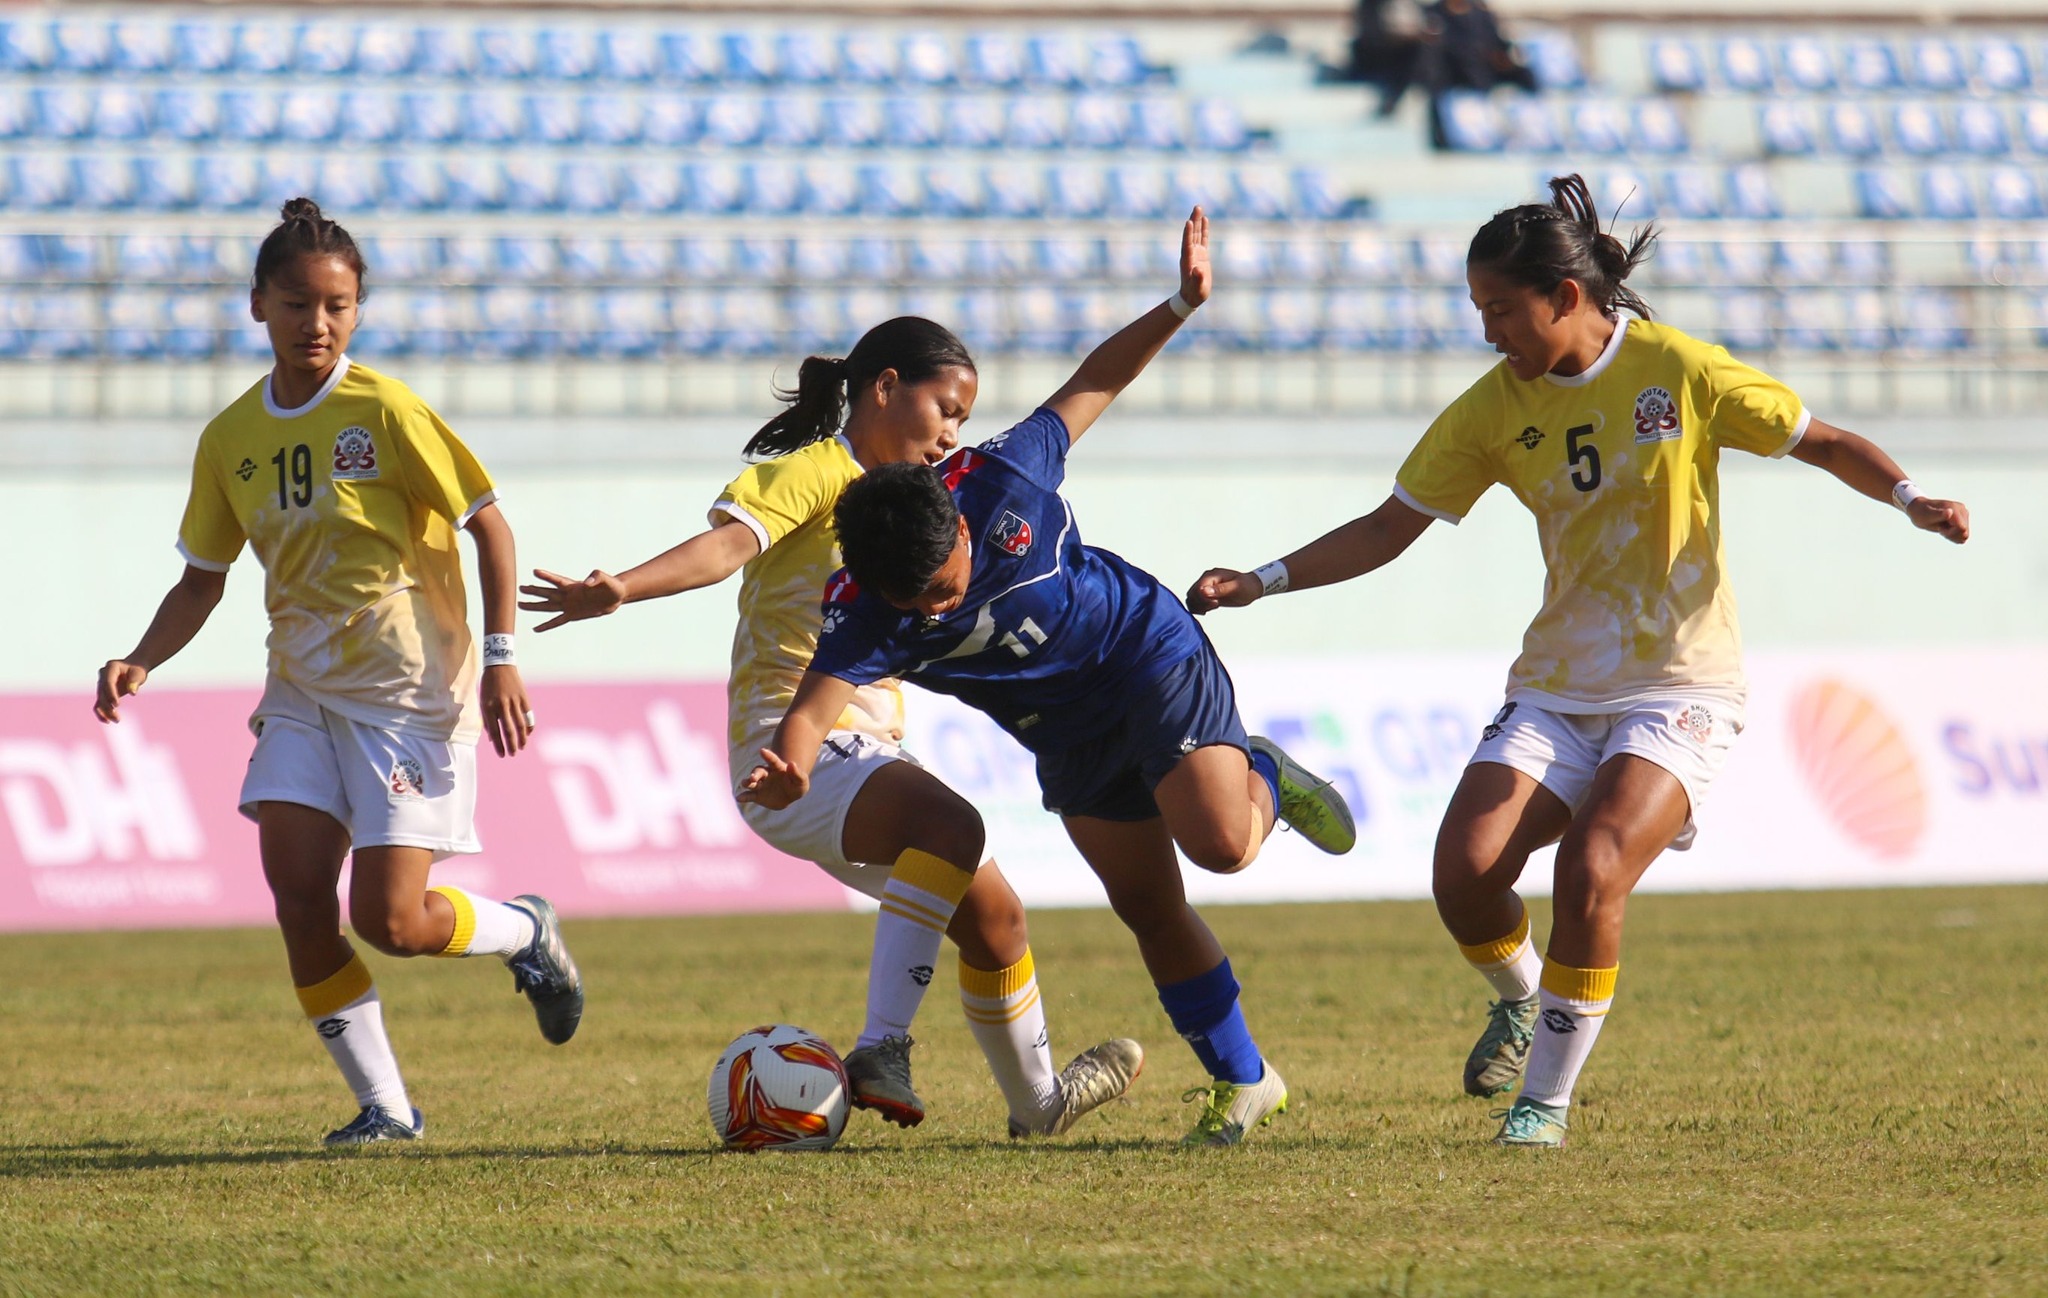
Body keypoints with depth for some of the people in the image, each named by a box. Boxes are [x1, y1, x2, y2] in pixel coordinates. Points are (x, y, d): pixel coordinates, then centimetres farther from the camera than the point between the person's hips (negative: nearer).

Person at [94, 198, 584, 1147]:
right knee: (296, 891, -9)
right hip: (302, 689, 5)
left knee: (390, 919, -11)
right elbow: (202, 580, 13)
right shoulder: (231, 439, 4)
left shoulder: (384, 411, -12)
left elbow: (486, 523, -7)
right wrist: (139, 663, -4)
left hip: (411, 689, -5)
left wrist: (498, 657, -13)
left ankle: (526, 933, 22)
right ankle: (383, 1108, 3)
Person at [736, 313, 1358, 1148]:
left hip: (1154, 658, -3)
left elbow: (1092, 384, -11)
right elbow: (814, 709, -40)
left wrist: (1179, 308, -16)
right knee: (1149, 911, 6)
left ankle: (1263, 779, 13)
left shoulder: (1001, 477, -28)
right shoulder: (864, 614, -26)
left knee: (1221, 845, -22)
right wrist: (789, 770, -62)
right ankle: (1241, 1082, 21)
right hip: (1068, 733, 3)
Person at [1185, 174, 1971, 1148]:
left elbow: (1820, 442, 0)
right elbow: (1389, 529, 8)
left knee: (1591, 870, -24)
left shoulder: (1676, 371, -8)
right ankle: (1521, 999, 19)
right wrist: (1263, 581, -1)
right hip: (1555, 690, 4)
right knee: (1466, 868, -16)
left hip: (1677, 688, -4)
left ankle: (1548, 1097, -6)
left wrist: (1910, 500, -16)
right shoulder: (1495, 408, 2)